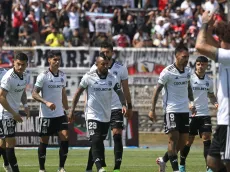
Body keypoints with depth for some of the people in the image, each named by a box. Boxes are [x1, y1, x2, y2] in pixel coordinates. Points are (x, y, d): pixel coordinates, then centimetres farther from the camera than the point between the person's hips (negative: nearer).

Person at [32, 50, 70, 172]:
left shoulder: (62, 75, 8)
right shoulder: (43, 76, -10)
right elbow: (34, 94, -13)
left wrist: (67, 110, 18)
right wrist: (46, 102, -27)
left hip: (60, 114, 5)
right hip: (46, 115, -5)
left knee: (65, 138, -9)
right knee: (44, 142, 2)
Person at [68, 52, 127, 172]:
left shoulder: (112, 78, 0)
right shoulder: (88, 77, -9)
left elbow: (119, 92, 3)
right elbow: (78, 93, 0)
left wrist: (123, 104, -16)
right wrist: (72, 110, 0)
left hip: (106, 116, 4)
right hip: (92, 115, -4)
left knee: (100, 142, 15)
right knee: (96, 141, -17)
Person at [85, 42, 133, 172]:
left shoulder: (121, 68, 2)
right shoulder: (94, 69, 2)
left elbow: (125, 89, 8)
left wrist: (129, 107, 5)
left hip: (116, 108, 0)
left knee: (117, 135, -9)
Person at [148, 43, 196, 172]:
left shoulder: (188, 71, 7)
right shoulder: (168, 72, -12)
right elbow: (157, 90, -7)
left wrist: (192, 102, 10)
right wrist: (152, 110, -8)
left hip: (184, 110, 7)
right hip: (171, 110, -7)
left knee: (183, 141, 6)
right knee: (174, 138, -10)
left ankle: (163, 160, 24)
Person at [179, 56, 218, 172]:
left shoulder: (209, 80, 8)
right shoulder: (190, 78, -6)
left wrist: (215, 103, 2)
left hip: (204, 114, 3)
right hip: (191, 114, -3)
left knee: (207, 138, -8)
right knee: (189, 140, 3)